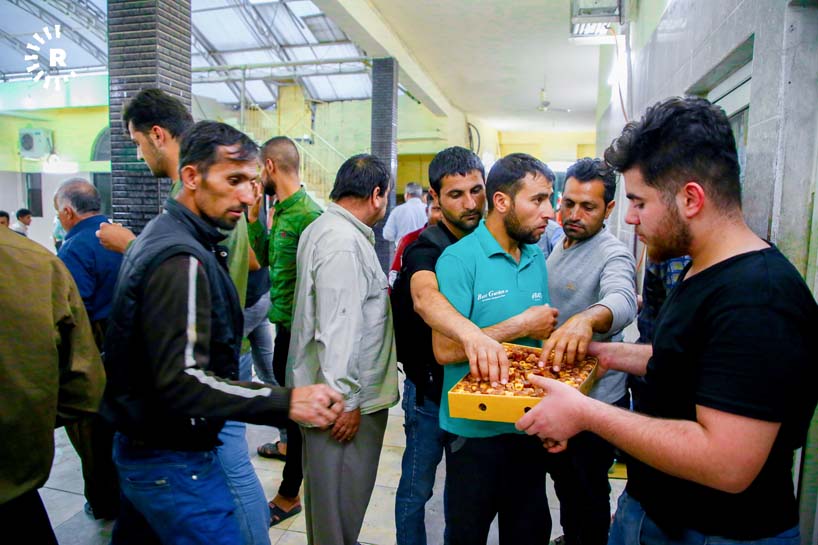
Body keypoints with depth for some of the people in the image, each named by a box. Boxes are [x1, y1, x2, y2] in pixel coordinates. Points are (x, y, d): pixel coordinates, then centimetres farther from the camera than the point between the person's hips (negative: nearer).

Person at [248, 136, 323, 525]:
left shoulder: (307, 213, -22)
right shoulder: (282, 209, 8)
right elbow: (265, 258, 11)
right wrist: (253, 216, 4)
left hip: (298, 325, -10)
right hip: (284, 320, 10)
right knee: (283, 384, 28)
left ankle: (289, 495, 20)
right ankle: (290, 445, 55)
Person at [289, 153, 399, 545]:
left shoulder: (322, 228, 10)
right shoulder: (345, 243, -23)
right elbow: (337, 330, -27)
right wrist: (346, 399, -22)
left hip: (325, 385, 11)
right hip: (346, 395, -11)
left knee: (326, 485, 25)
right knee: (342, 496, 7)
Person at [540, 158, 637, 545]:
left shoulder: (613, 255, -20)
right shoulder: (559, 244, 6)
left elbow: (621, 300, -43)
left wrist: (588, 318, -64)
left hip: (596, 399, -8)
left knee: (589, 491, 10)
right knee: (562, 476, 26)